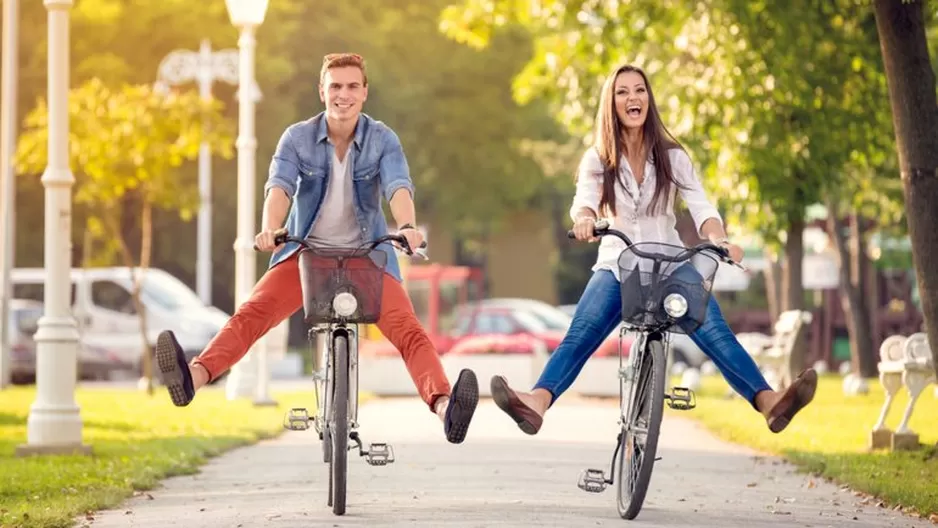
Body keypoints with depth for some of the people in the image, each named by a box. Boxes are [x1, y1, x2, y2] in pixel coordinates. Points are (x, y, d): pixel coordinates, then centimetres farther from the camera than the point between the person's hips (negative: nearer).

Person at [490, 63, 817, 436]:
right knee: (578, 337, -25)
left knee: (715, 333, -24)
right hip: (616, 266, 0)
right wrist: (584, 219, -42)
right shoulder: (597, 159, 3)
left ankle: (769, 402, -39)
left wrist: (719, 239, -33)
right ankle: (536, 404, -47)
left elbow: (701, 208, -10)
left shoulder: (672, 157, 3)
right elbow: (584, 200, -16)